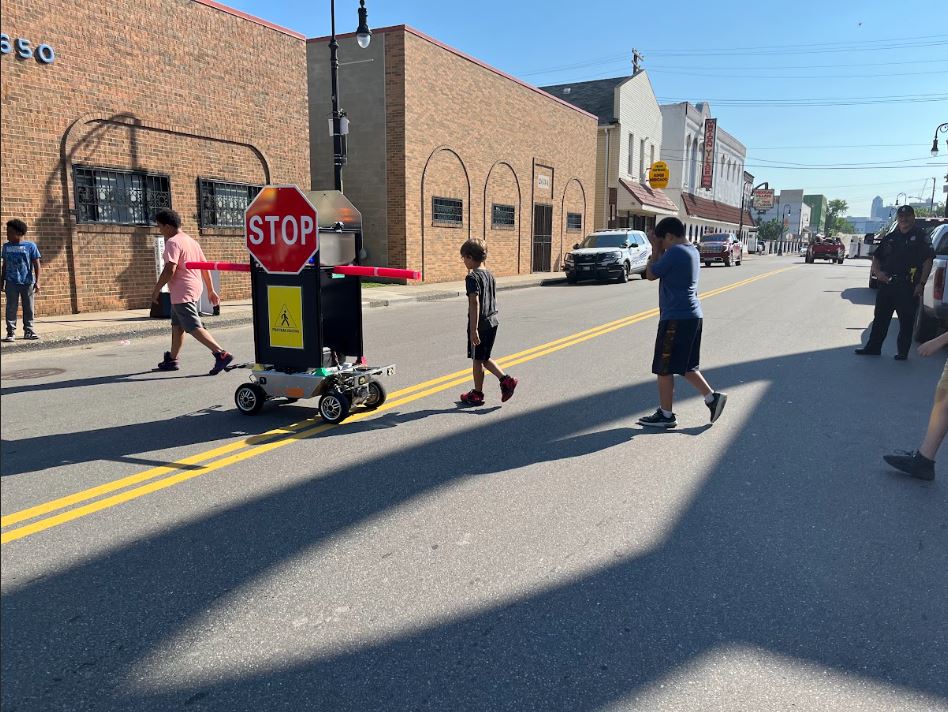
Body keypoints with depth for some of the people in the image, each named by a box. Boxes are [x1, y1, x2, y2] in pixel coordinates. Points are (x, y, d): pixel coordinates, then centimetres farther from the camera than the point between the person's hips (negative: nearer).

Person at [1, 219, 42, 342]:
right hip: (11, 282, 2)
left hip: (27, 282, -2)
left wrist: (37, 281, -8)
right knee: (11, 307, 0)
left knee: (28, 307, 5)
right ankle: (11, 332, 2)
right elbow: (5, 265, 15)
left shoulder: (30, 246, -1)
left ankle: (28, 331, 14)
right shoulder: (6, 246, 9)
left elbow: (36, 265, -1)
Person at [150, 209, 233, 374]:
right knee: (177, 326, 19)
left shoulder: (172, 242, -13)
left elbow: (170, 269, -23)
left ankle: (221, 354, -22)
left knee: (194, 328, -12)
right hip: (195, 291, 10)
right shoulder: (191, 241, 15)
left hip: (182, 294, -10)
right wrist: (211, 290, 18)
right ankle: (172, 360, 28)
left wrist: (156, 290, -13)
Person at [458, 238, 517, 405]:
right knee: (485, 358, 19)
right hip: (492, 322, 8)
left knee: (477, 360, 5)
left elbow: (475, 304, -22)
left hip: (480, 324, -8)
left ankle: (477, 394, 16)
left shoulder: (472, 277, -15)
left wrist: (473, 329, -23)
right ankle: (506, 379, 7)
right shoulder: (490, 275, 10)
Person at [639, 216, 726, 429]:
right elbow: (666, 269, 23)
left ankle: (666, 415, 8)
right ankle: (712, 397, 16)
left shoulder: (674, 252, -15)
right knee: (685, 366, 19)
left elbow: (650, 274, -7)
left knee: (664, 368, 1)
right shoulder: (692, 251, 14)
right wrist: (659, 249, 14)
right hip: (692, 316, 10)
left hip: (676, 318, -10)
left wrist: (655, 249, 3)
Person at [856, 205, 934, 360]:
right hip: (886, 283, 5)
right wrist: (877, 272, -2)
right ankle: (873, 347, 15)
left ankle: (903, 351, 8)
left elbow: (927, 262, -5)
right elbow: (876, 258, 18)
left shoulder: (920, 237, 0)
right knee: (880, 318, 8)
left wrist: (921, 284, -13)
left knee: (906, 320, 1)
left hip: (908, 286, -4)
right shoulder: (890, 238, 14)